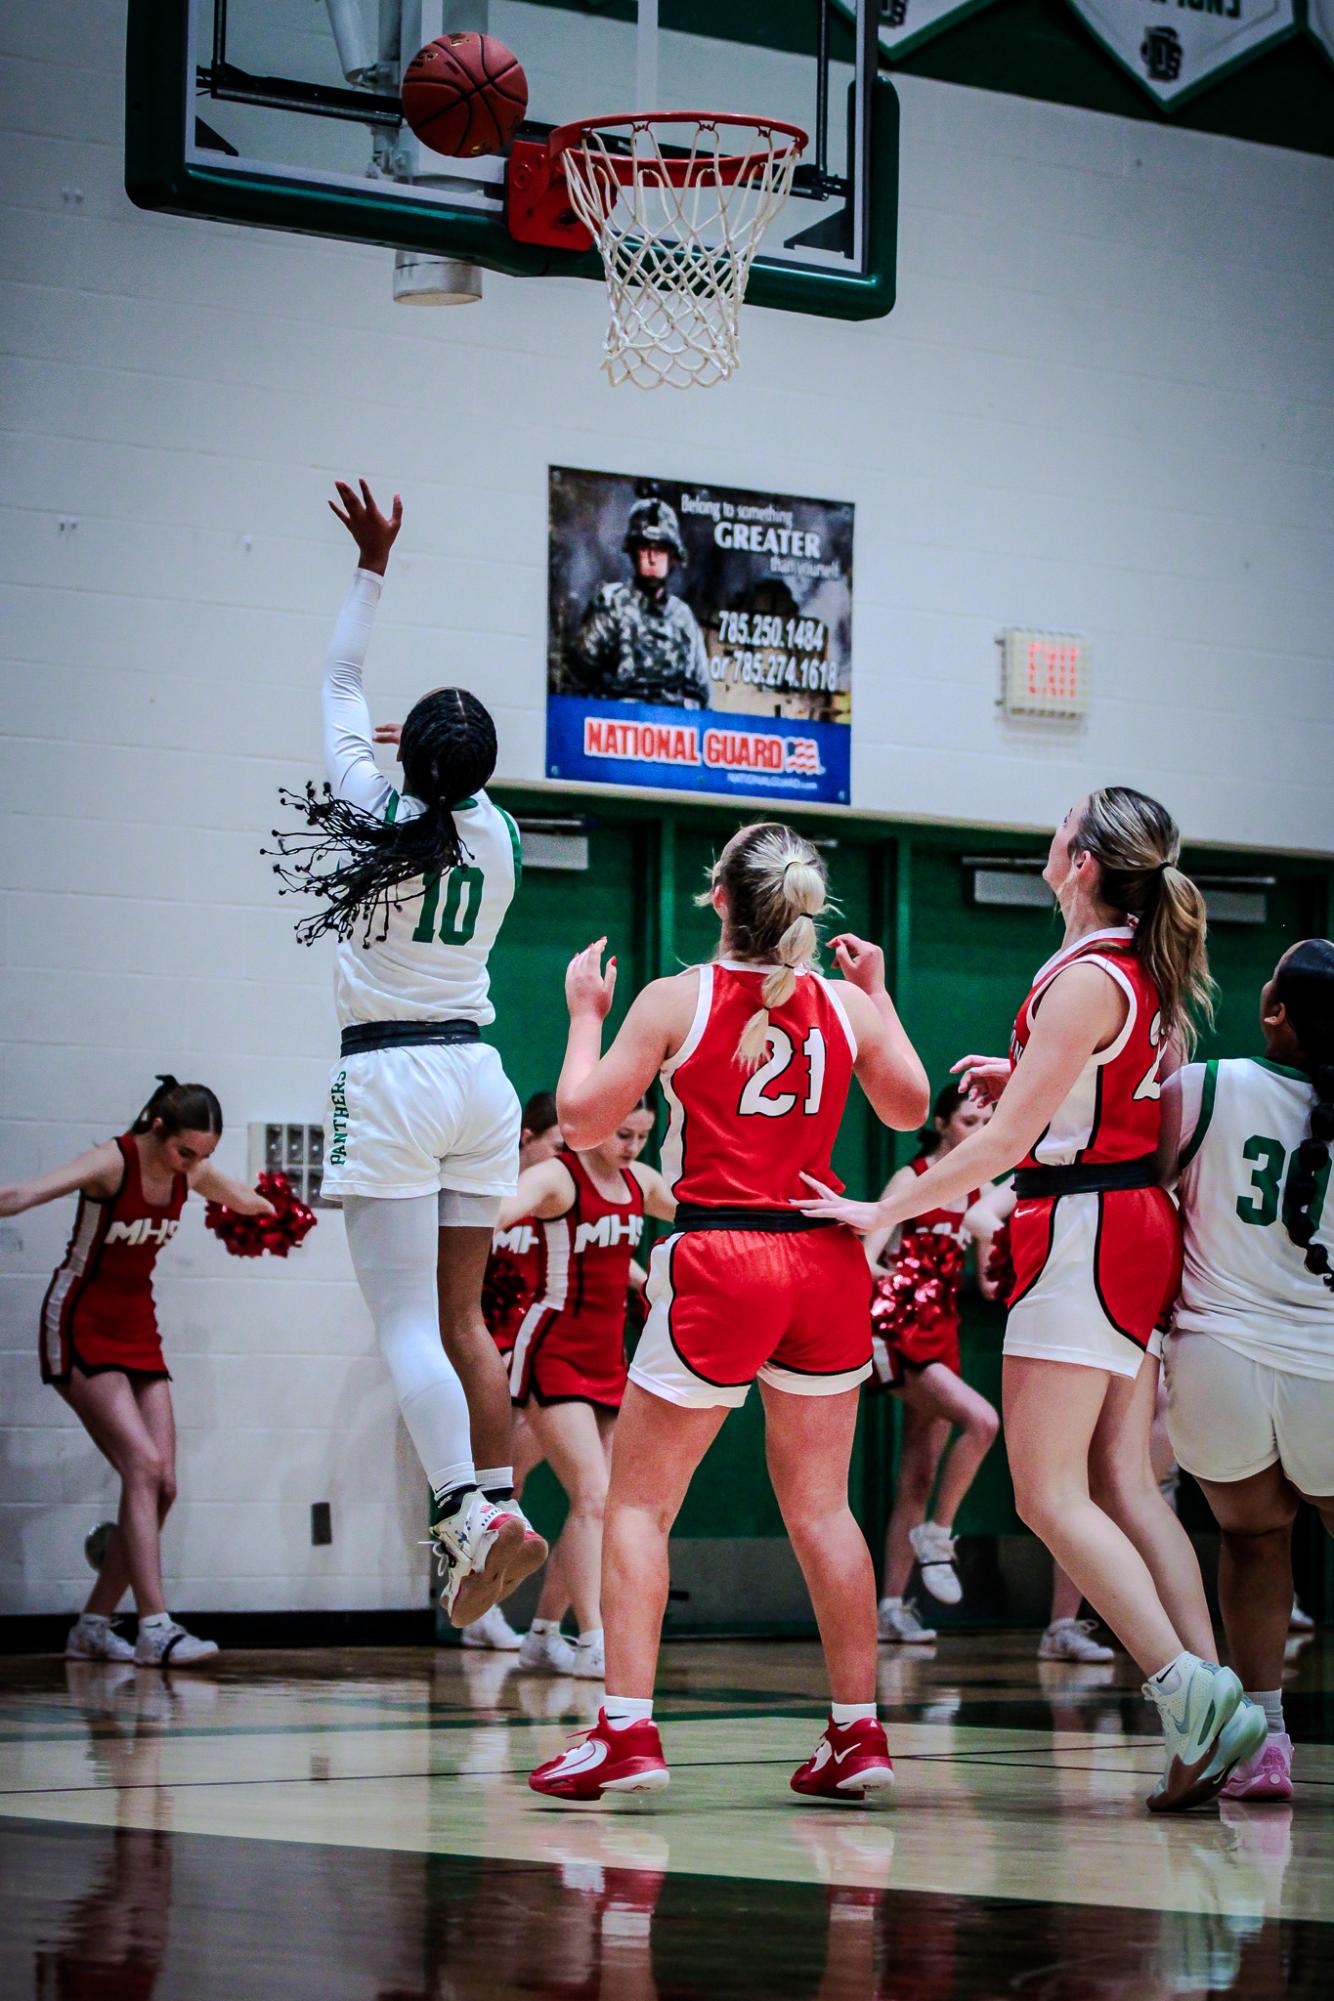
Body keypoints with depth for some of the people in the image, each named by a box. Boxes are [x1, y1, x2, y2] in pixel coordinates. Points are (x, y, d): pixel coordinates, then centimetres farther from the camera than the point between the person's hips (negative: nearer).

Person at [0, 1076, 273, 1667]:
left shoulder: (192, 1171, 1)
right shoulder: (113, 1162, -20)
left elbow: (246, 1201, 25)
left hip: (136, 1329, 7)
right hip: (81, 1329, -7)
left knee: (161, 1485, -2)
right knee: (143, 1466, -21)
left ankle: (93, 1626, 8)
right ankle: (155, 1628, -25)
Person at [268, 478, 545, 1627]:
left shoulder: (378, 814, -5)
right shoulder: (501, 834, 5)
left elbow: (342, 690, 9)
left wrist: (373, 568, 17)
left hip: (391, 1072, -5)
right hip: (481, 1074, 5)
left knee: (406, 1325, -9)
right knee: (463, 1317, 12)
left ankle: (470, 1515, -22)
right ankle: (501, 1502, 8)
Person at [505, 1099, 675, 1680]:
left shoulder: (640, 1182, 9)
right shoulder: (556, 1179, -13)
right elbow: (500, 1209, -33)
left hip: (608, 1359, 8)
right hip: (553, 1355, -8)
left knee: (598, 1503, 6)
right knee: (593, 1496, -18)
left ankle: (543, 1634, 16)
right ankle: (592, 1643, -20)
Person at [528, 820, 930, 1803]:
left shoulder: (676, 998, -5)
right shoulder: (848, 1004, 5)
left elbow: (584, 1119, 0)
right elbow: (911, 1109, 21)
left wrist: (585, 1013, 13)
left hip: (719, 1261, -4)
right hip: (825, 1256, 4)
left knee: (639, 1502, 4)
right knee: (819, 1504, 12)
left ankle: (627, 1730, -5)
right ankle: (860, 1734, 12)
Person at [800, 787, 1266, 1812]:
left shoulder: (1086, 981, -16)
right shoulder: (1152, 971, 11)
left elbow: (1009, 1140, -18)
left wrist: (880, 1211, -14)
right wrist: (1030, 1081, 17)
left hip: (1083, 1230, -9)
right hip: (1142, 1226, 9)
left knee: (1050, 1494, -8)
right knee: (1124, 1487, 8)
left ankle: (1190, 1694, -16)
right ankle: (1215, 1698, 1)